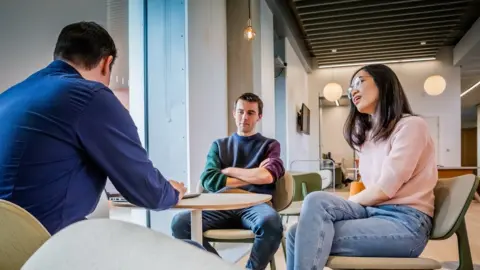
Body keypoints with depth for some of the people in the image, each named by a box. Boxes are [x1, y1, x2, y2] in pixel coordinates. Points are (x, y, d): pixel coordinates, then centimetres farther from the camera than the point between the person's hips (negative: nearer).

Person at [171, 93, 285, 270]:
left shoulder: (270, 145, 17)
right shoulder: (219, 145, 21)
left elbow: (267, 177, -5)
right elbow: (208, 180, 2)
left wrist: (229, 171, 4)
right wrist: (253, 177, 0)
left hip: (254, 205, -1)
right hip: (222, 205, 2)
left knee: (271, 222, -37)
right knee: (180, 222, -25)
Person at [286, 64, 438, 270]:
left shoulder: (411, 125, -4)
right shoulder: (366, 135, 22)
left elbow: (385, 188, -13)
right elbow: (371, 189, 13)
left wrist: (343, 205, -2)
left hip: (405, 221, -6)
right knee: (297, 234, -17)